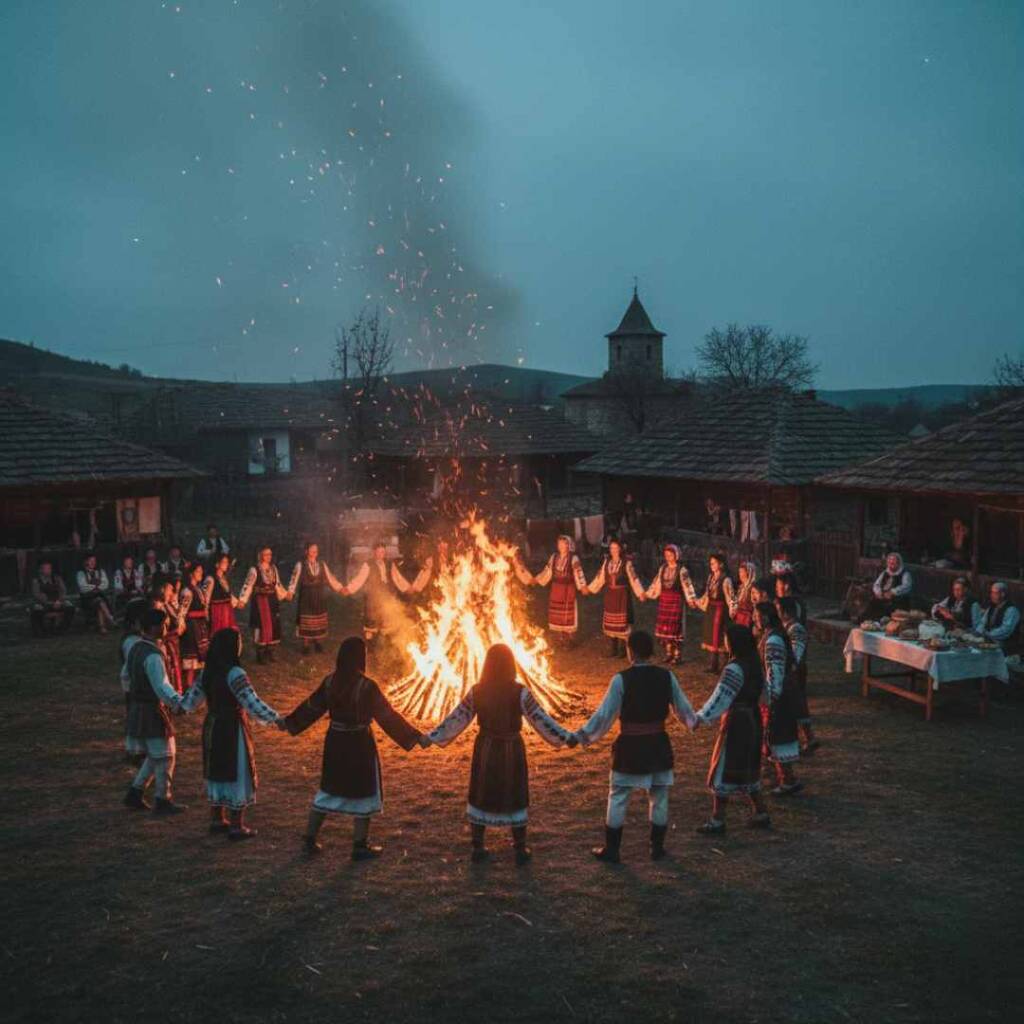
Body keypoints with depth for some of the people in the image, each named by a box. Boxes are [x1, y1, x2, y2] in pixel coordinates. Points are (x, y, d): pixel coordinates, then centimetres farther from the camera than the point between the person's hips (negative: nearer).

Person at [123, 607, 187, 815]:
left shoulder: (135, 648, 7)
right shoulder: (153, 656, -23)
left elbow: (126, 675, 22)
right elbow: (162, 687, -33)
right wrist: (179, 703, -44)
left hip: (136, 709, 9)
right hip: (152, 712, -9)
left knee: (154, 756, 20)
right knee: (165, 757, 4)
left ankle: (134, 794, 21)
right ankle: (163, 800, 14)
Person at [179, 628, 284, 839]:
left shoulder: (207, 672, 1)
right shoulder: (234, 674, -22)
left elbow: (191, 699, 12)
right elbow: (253, 704, -27)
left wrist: (179, 706, 34)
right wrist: (276, 719, -21)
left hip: (212, 728, 7)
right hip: (232, 731, -7)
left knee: (217, 772, 19)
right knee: (237, 774, 4)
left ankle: (217, 820, 31)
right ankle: (236, 827, 11)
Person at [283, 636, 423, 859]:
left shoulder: (330, 682, -5)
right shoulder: (367, 686, -21)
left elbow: (311, 706, 8)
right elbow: (388, 716, -18)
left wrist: (288, 723, 25)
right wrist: (415, 737, -12)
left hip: (334, 743, 5)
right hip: (359, 745, -5)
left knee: (329, 790, 20)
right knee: (363, 794, 10)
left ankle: (310, 839, 26)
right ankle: (360, 846, 15)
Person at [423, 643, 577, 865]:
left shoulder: (476, 691, -9)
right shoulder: (520, 692, -16)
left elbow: (456, 719, -3)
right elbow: (541, 719, -13)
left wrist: (431, 737, 7)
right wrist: (566, 737, -4)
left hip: (485, 749, 2)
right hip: (511, 750, -2)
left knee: (481, 796, 16)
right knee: (514, 798, 12)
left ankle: (478, 848, 23)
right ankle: (521, 850, 20)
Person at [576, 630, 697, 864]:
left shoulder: (621, 679, -15)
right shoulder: (666, 676, -5)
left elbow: (605, 714, -12)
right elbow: (682, 708, 6)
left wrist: (584, 735, 0)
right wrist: (693, 722, 28)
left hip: (630, 747, -3)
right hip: (658, 745, 3)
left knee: (618, 798, 10)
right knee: (659, 797, 18)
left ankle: (611, 850, 17)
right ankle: (657, 848, 27)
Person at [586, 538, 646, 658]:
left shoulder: (626, 562, -9)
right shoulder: (606, 561, 6)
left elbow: (633, 579, -14)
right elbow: (600, 577, 12)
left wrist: (640, 593, -23)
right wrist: (589, 588, 10)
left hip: (622, 595, -5)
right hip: (610, 595, 5)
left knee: (622, 622, -2)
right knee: (609, 622, 7)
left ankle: (622, 650, 8)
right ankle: (612, 649, 17)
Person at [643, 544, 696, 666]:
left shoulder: (682, 570, -7)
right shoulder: (663, 568, 10)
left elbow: (687, 585, -15)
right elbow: (656, 583, 14)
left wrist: (691, 599, -26)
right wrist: (647, 594, 12)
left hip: (676, 600, -5)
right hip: (664, 600, 5)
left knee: (675, 628, -5)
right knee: (663, 627, 5)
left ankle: (677, 656, 4)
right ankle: (669, 653, 18)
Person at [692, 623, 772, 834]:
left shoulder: (734, 669, -23)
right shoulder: (754, 664, 4)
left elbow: (720, 698, -24)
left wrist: (701, 718, -21)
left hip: (735, 724, -8)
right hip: (753, 721, 8)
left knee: (723, 771, 2)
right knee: (749, 769, 20)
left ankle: (717, 821, 8)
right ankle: (761, 814, 27)